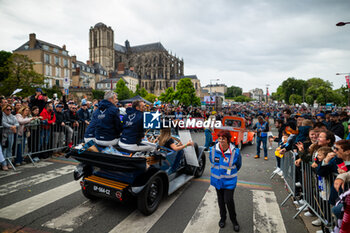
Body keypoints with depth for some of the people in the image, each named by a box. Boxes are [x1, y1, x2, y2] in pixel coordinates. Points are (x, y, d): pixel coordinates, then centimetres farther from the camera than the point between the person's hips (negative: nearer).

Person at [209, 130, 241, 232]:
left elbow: (238, 165, 1)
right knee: (220, 200, 17)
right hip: (217, 179, 3)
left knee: (229, 200, -3)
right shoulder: (213, 149, -13)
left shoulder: (235, 152, -20)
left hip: (229, 181, -3)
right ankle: (222, 218, 41)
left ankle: (234, 220, 25)